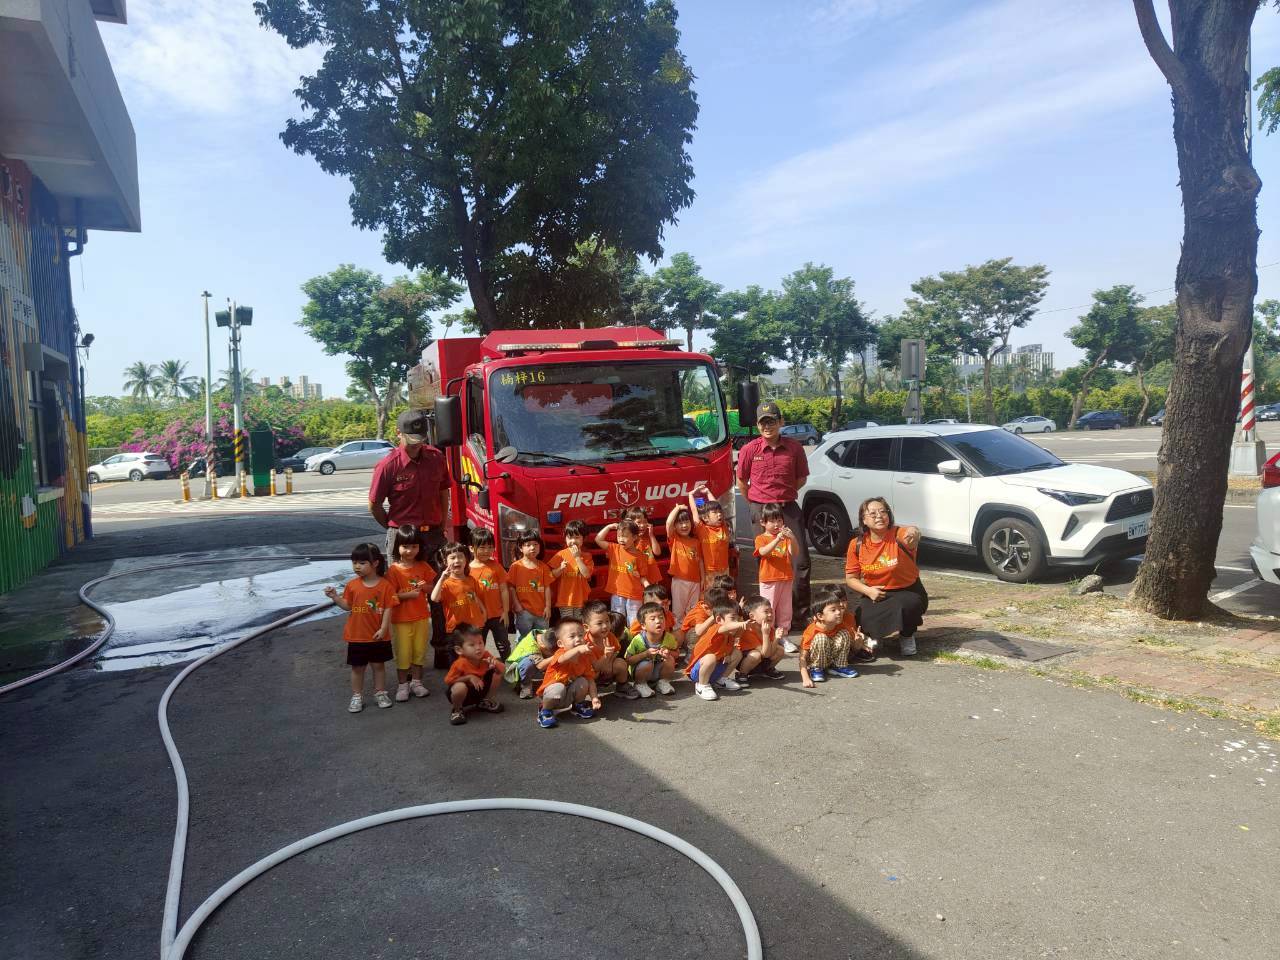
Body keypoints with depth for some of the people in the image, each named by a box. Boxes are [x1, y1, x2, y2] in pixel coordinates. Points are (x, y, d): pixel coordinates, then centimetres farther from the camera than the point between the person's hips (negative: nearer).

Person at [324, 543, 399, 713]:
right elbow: (347, 606, 2)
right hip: (356, 635, 2)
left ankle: (380, 693, 29)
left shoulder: (385, 585, -11)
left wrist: (383, 629, -17)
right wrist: (335, 597, -13)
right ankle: (357, 696, 25)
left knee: (379, 665, 14)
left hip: (378, 635, -2)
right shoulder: (352, 585, -3)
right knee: (357, 667, 12)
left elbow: (388, 609, -11)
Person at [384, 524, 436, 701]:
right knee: (403, 653, 4)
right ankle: (402, 684, 18)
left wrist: (424, 586, -11)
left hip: (422, 617, 3)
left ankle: (416, 682, 25)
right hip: (401, 619, -3)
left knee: (419, 651, 11)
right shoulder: (393, 569, -10)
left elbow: (432, 588, 10)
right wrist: (408, 595, -24)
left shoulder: (423, 566, 1)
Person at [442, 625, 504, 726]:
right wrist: (469, 677, -30)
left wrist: (495, 664, -33)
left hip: (480, 690, 5)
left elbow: (501, 669, -9)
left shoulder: (486, 656, -15)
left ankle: (486, 702, 13)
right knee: (460, 687, -39)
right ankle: (456, 710, -4)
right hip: (463, 694, -5)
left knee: (497, 674, -10)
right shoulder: (460, 664, -29)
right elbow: (448, 681, -23)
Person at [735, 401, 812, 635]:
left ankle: (801, 610, 15)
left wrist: (783, 494, 9)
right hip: (761, 509, -1)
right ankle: (773, 612, 15)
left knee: (801, 560, 1)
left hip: (789, 507, 1)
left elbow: (801, 478, 11)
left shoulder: (794, 447, -2)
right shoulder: (749, 450, -5)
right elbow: (742, 481, 7)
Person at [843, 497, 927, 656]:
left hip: (907, 592, -2)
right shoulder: (857, 544, -9)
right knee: (864, 618, -28)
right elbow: (850, 578, -1)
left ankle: (907, 637, 2)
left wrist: (913, 533, -72)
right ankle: (874, 636, 13)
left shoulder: (899, 535, -20)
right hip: (874, 595, 2)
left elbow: (912, 533, -47)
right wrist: (868, 591, -21)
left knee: (905, 607, -36)